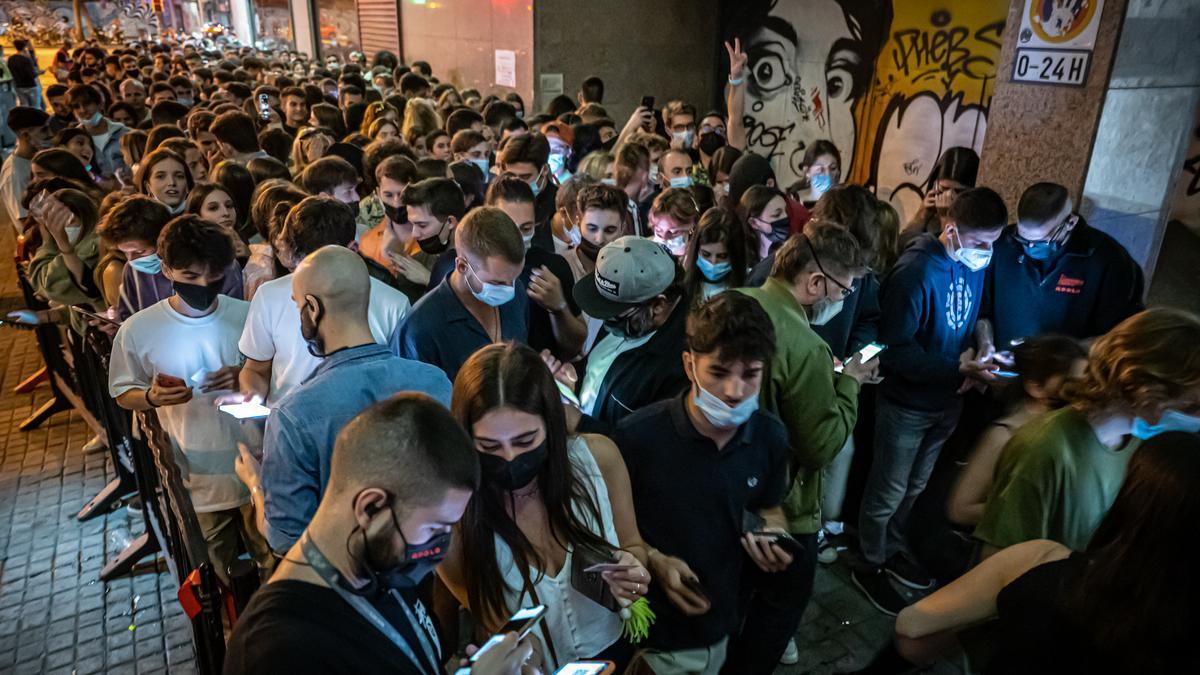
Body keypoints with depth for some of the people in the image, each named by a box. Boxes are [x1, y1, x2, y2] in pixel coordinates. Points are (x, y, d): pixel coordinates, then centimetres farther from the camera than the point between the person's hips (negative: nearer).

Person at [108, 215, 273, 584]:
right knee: (223, 565, 21)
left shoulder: (247, 316, -10)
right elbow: (123, 394, 2)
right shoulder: (138, 330, -11)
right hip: (199, 471, 0)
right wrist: (152, 397, -20)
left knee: (273, 559, 16)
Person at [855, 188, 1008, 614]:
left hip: (948, 400, 7)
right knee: (888, 491, 10)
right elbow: (895, 350, -26)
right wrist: (959, 369, -27)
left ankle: (892, 550, 45)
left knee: (915, 487, 24)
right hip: (907, 403, -7)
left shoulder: (974, 263, -3)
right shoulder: (917, 270, -26)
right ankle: (870, 566, 30)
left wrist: (976, 354, -10)